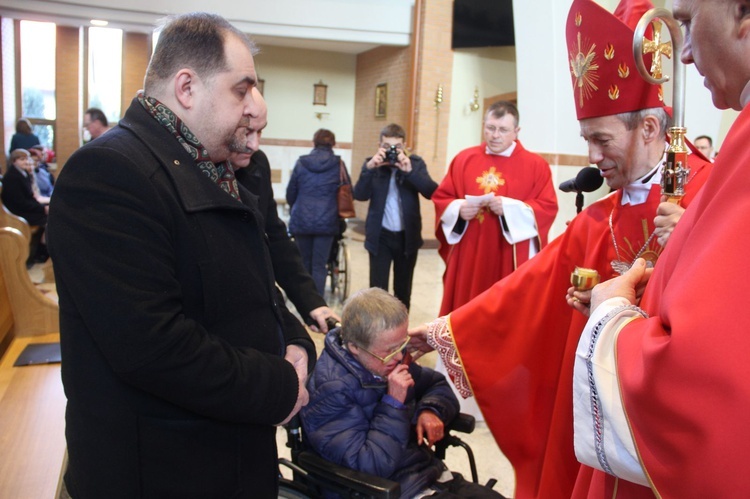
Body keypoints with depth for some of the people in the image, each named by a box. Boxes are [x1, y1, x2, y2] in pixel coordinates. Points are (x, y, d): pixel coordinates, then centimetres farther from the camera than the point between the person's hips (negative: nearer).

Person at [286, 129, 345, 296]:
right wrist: (338, 211, 21)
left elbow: (290, 193, 7)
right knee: (319, 265, 2)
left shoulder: (301, 162, 2)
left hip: (301, 220, 1)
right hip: (326, 221, -1)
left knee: (304, 263, 14)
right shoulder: (338, 164, -1)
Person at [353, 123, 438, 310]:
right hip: (380, 236, -1)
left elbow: (432, 192, -15)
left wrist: (410, 170, -26)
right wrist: (370, 168, -26)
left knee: (403, 290, 13)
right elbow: (360, 195, -13)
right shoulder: (372, 164, -1)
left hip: (408, 236, 1)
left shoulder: (415, 163, -2)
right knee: (378, 289, -2)